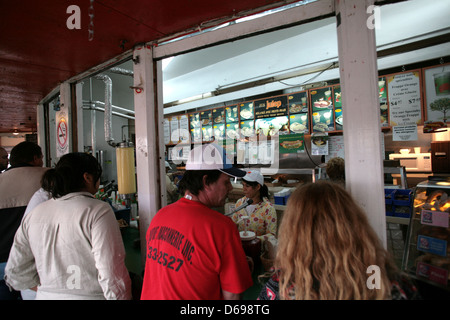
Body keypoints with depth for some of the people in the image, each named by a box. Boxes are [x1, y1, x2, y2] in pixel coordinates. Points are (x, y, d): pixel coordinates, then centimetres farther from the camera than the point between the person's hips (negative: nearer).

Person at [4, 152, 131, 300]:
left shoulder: (34, 214, 1)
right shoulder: (98, 211, -19)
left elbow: (15, 273, 7)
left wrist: (50, 289, 15)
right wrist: (124, 296, -11)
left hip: (47, 295, 6)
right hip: (90, 296, -5)